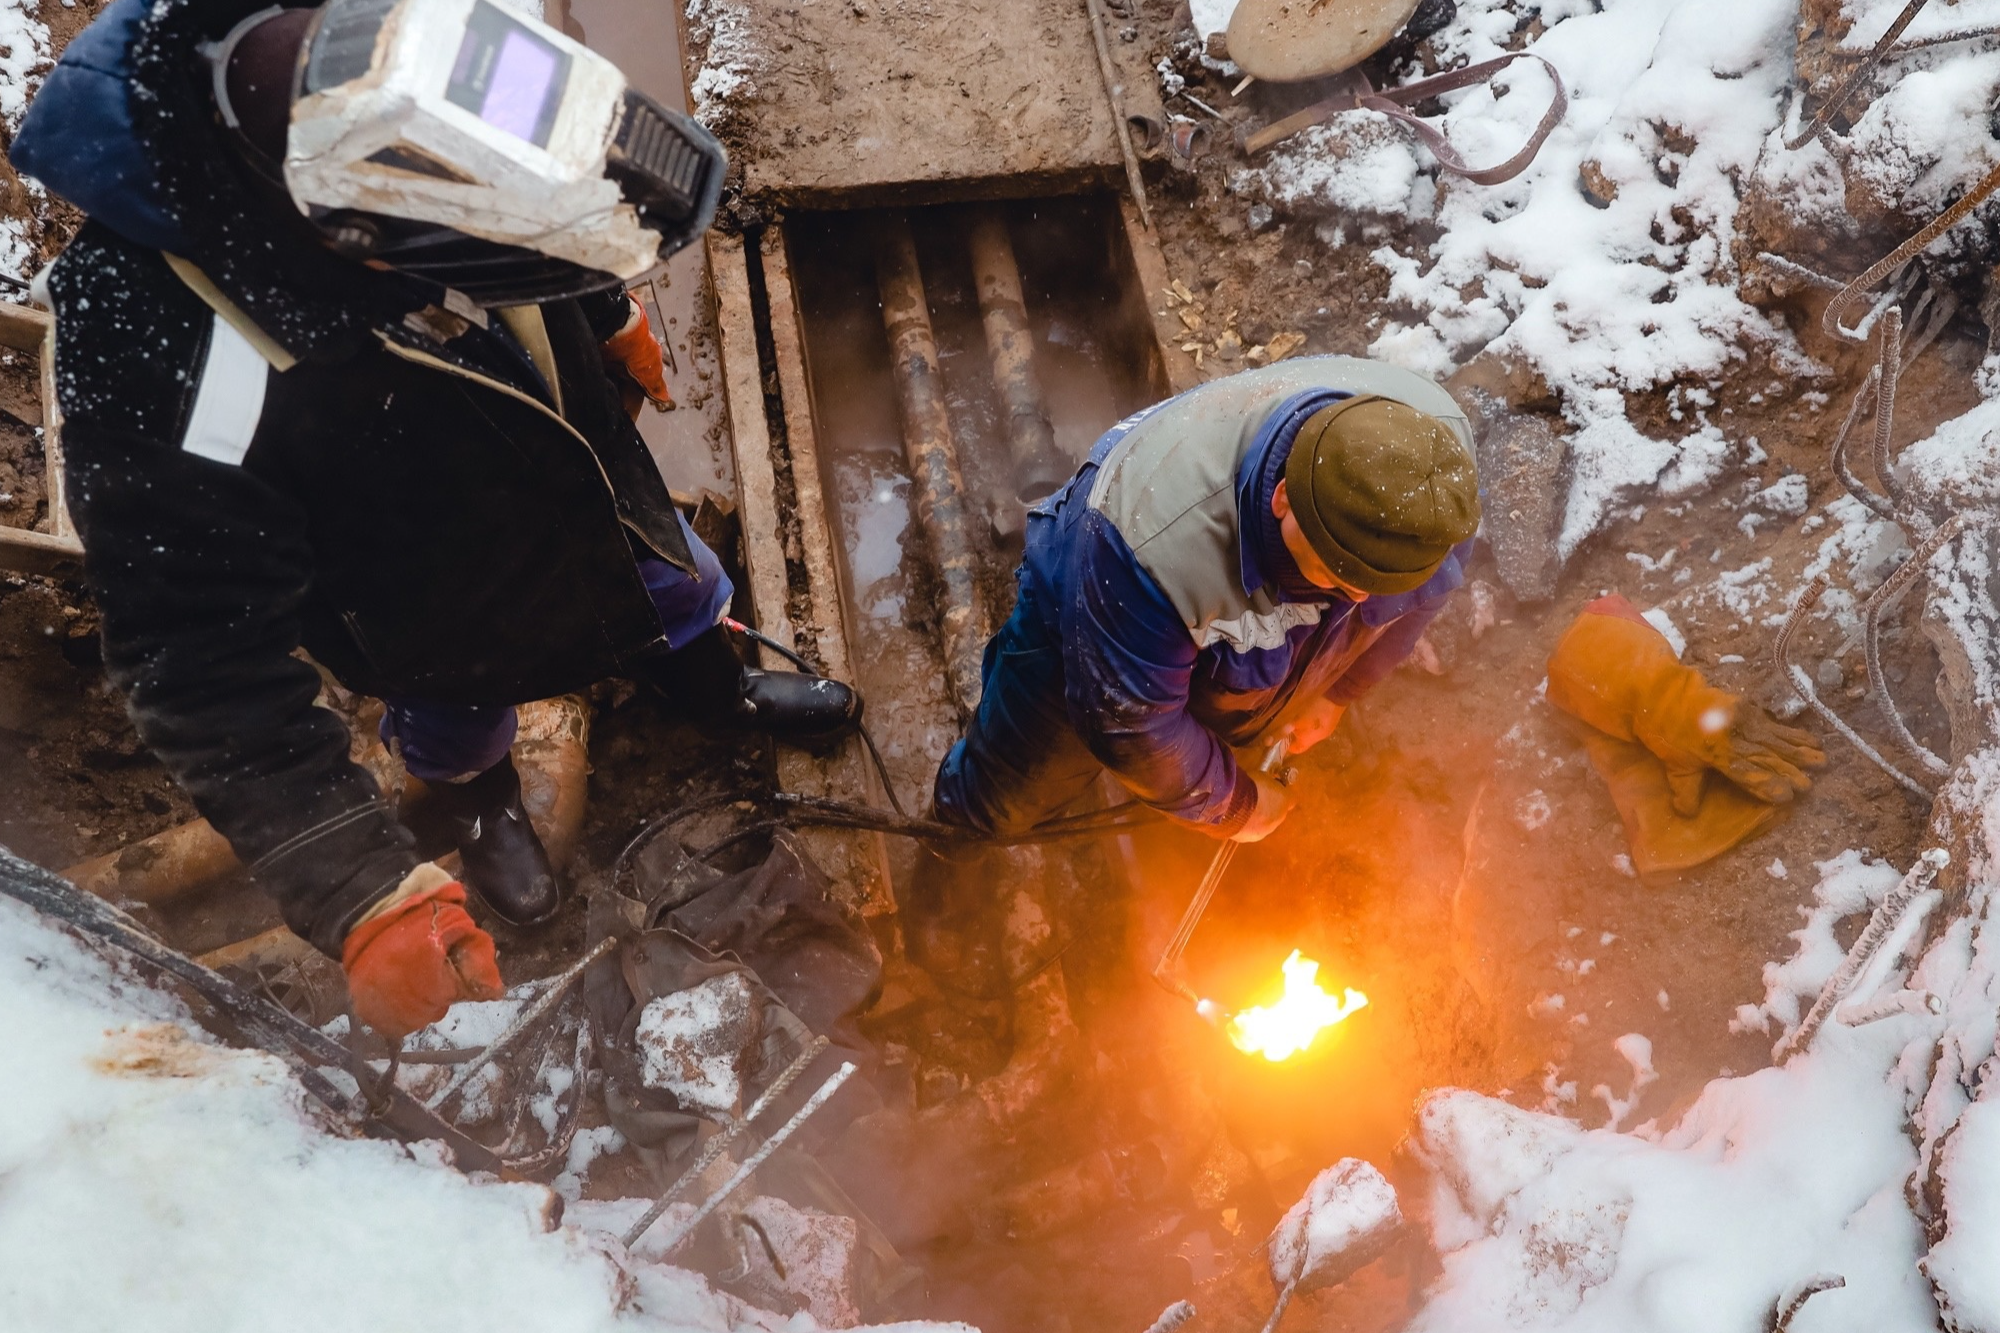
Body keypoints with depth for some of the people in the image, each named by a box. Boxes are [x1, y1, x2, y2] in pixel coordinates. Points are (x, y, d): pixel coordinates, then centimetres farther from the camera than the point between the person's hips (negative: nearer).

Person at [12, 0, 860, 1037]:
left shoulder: (364, 118, -27)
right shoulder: (178, 387, -43)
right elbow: (205, 670, -35)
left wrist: (611, 316, 13)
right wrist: (360, 897, -38)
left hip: (584, 475, 5)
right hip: (443, 612, -4)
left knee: (677, 593, 28)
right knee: (459, 727, 27)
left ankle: (719, 689, 64)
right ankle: (480, 803, 64)